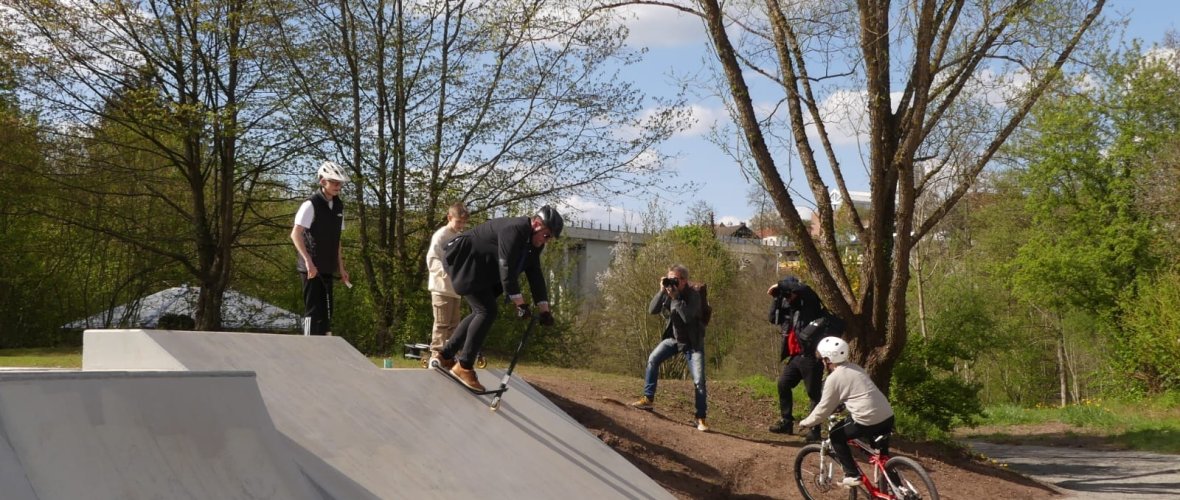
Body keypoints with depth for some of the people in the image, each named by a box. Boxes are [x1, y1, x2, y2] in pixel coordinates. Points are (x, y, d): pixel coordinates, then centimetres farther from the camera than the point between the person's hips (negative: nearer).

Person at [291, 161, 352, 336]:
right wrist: (308, 261, -28)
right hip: (312, 268, -7)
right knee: (313, 310, -7)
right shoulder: (311, 205, -10)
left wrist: (341, 268, 15)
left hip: (328, 268, 7)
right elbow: (295, 234, -18)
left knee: (326, 311, 9)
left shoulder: (339, 206, 12)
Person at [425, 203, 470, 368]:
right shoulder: (440, 235, -8)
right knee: (442, 323, -9)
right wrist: (447, 270, -29)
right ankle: (435, 356, -7)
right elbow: (431, 260, -15)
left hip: (456, 288, 7)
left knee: (454, 324, 9)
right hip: (442, 287, -7)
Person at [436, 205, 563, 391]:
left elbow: (536, 276, 5)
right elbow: (507, 269, -30)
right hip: (462, 259, -10)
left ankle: (445, 355, 19)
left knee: (482, 312, 12)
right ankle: (464, 366, -11)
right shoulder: (513, 230, -26)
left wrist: (544, 309, 0)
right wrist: (520, 304, -28)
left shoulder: (533, 243, 4)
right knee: (487, 312, -16)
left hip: (479, 269, 10)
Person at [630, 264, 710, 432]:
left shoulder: (693, 295, -22)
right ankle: (648, 399, 0)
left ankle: (701, 418, 2)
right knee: (652, 359, -12)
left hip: (692, 343, -5)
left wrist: (675, 297, -36)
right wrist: (662, 291, -27)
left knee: (699, 382, -8)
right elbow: (652, 310, -17)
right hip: (673, 338, 5)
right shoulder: (668, 292, -8)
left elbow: (688, 316, -37)